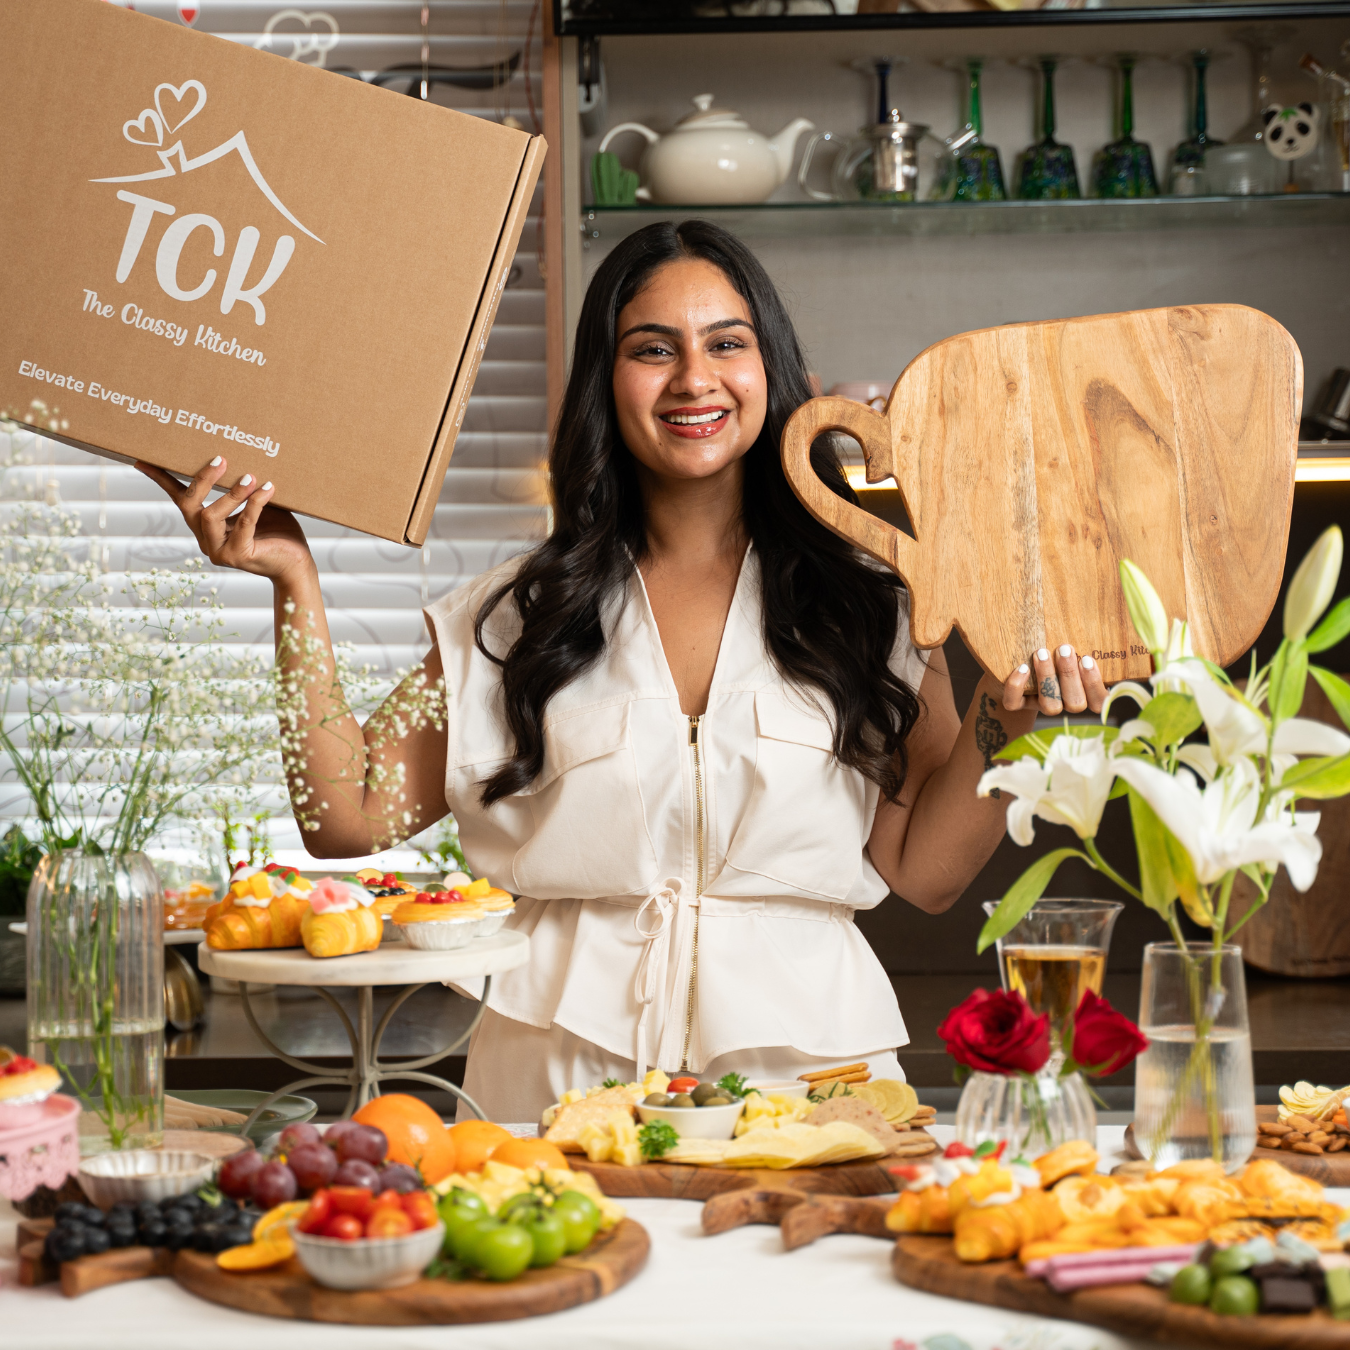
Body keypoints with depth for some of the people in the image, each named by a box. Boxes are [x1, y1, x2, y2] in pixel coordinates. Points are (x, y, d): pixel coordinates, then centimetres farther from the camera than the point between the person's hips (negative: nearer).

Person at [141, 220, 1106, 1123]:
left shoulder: (870, 601, 8)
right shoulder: (519, 612, 10)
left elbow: (924, 872, 9)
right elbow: (352, 817, 6)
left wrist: (1002, 730, -6)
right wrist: (295, 584, 4)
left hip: (803, 1052, 0)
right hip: (567, 1070, 0)